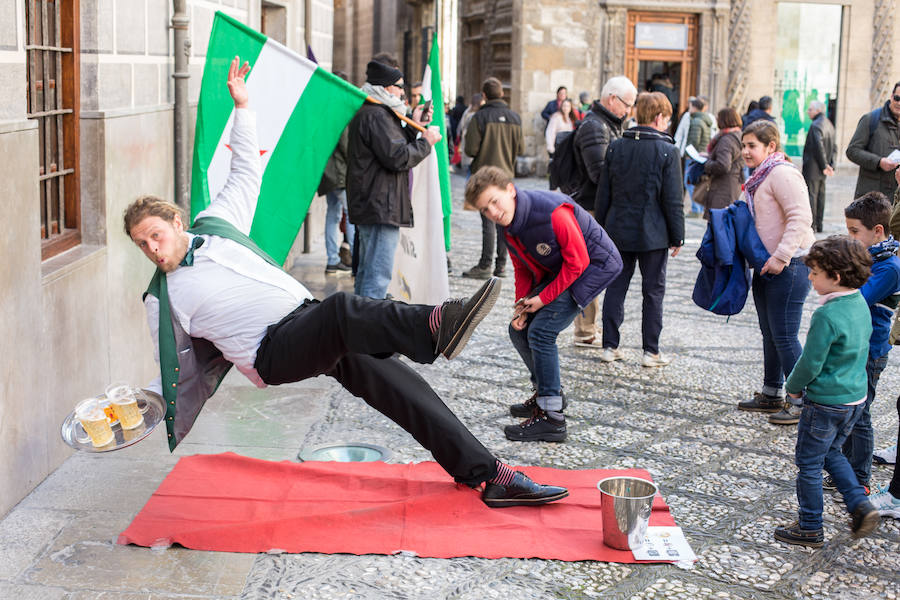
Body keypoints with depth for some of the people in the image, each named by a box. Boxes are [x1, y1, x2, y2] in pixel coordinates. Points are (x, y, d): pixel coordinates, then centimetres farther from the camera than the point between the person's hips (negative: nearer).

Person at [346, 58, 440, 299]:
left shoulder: (369, 112, 20)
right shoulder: (376, 115, -15)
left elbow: (393, 147, 21)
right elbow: (397, 158, -21)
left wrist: (413, 127, 15)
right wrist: (426, 142, -8)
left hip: (369, 206, 12)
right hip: (381, 207, -12)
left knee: (367, 271, 18)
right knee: (378, 274, -12)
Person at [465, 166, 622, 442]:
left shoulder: (552, 211, -31)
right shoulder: (508, 226, -4)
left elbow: (577, 261, -25)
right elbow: (522, 269, 10)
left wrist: (543, 298, -19)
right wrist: (522, 304, -6)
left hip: (595, 265, -9)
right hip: (558, 271, 9)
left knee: (541, 331, -18)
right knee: (519, 329, 7)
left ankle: (552, 417, -13)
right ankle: (547, 392, 28)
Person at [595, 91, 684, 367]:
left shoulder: (616, 147, 3)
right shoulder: (667, 151, -10)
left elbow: (603, 193, 6)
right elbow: (673, 200, -9)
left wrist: (601, 228, 15)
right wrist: (677, 237, -1)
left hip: (618, 231, 4)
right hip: (652, 235, -4)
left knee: (616, 287, 11)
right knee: (653, 291, 5)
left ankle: (610, 346, 14)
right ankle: (651, 351, 9)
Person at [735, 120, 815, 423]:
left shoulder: (783, 173, -16)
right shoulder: (760, 177, 15)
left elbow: (800, 218, -24)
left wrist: (780, 257, -27)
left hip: (790, 266, -10)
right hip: (766, 267, 10)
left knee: (784, 336, -6)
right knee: (770, 334, 17)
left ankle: (801, 401, 3)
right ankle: (771, 395, 29)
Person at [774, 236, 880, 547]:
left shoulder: (826, 315, -25)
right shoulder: (861, 305, 2)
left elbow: (811, 363, -20)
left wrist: (793, 386, 0)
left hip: (826, 402, -9)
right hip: (856, 397, 9)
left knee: (809, 464, 7)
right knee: (831, 453, 26)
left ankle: (810, 529, 17)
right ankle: (861, 506, 16)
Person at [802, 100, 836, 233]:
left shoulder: (816, 125, -16)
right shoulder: (829, 125, 14)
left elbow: (819, 146, -22)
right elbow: (833, 147, 16)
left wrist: (824, 165, -16)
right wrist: (830, 165, 11)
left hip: (812, 168, -9)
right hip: (822, 171, 9)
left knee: (811, 195, -6)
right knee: (820, 196, 13)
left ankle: (810, 225, -7)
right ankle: (819, 225, 17)